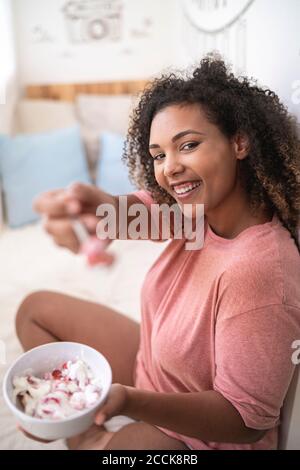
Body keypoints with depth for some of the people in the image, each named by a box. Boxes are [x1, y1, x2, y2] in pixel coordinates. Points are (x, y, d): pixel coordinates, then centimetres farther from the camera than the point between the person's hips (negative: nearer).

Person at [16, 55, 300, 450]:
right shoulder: (198, 205, -12)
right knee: (36, 308, 11)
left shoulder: (256, 270, -34)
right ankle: (84, 433, 18)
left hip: (200, 432, -6)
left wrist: (128, 401, -40)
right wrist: (96, 203, -48)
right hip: (150, 367, 7)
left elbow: (247, 421, -28)